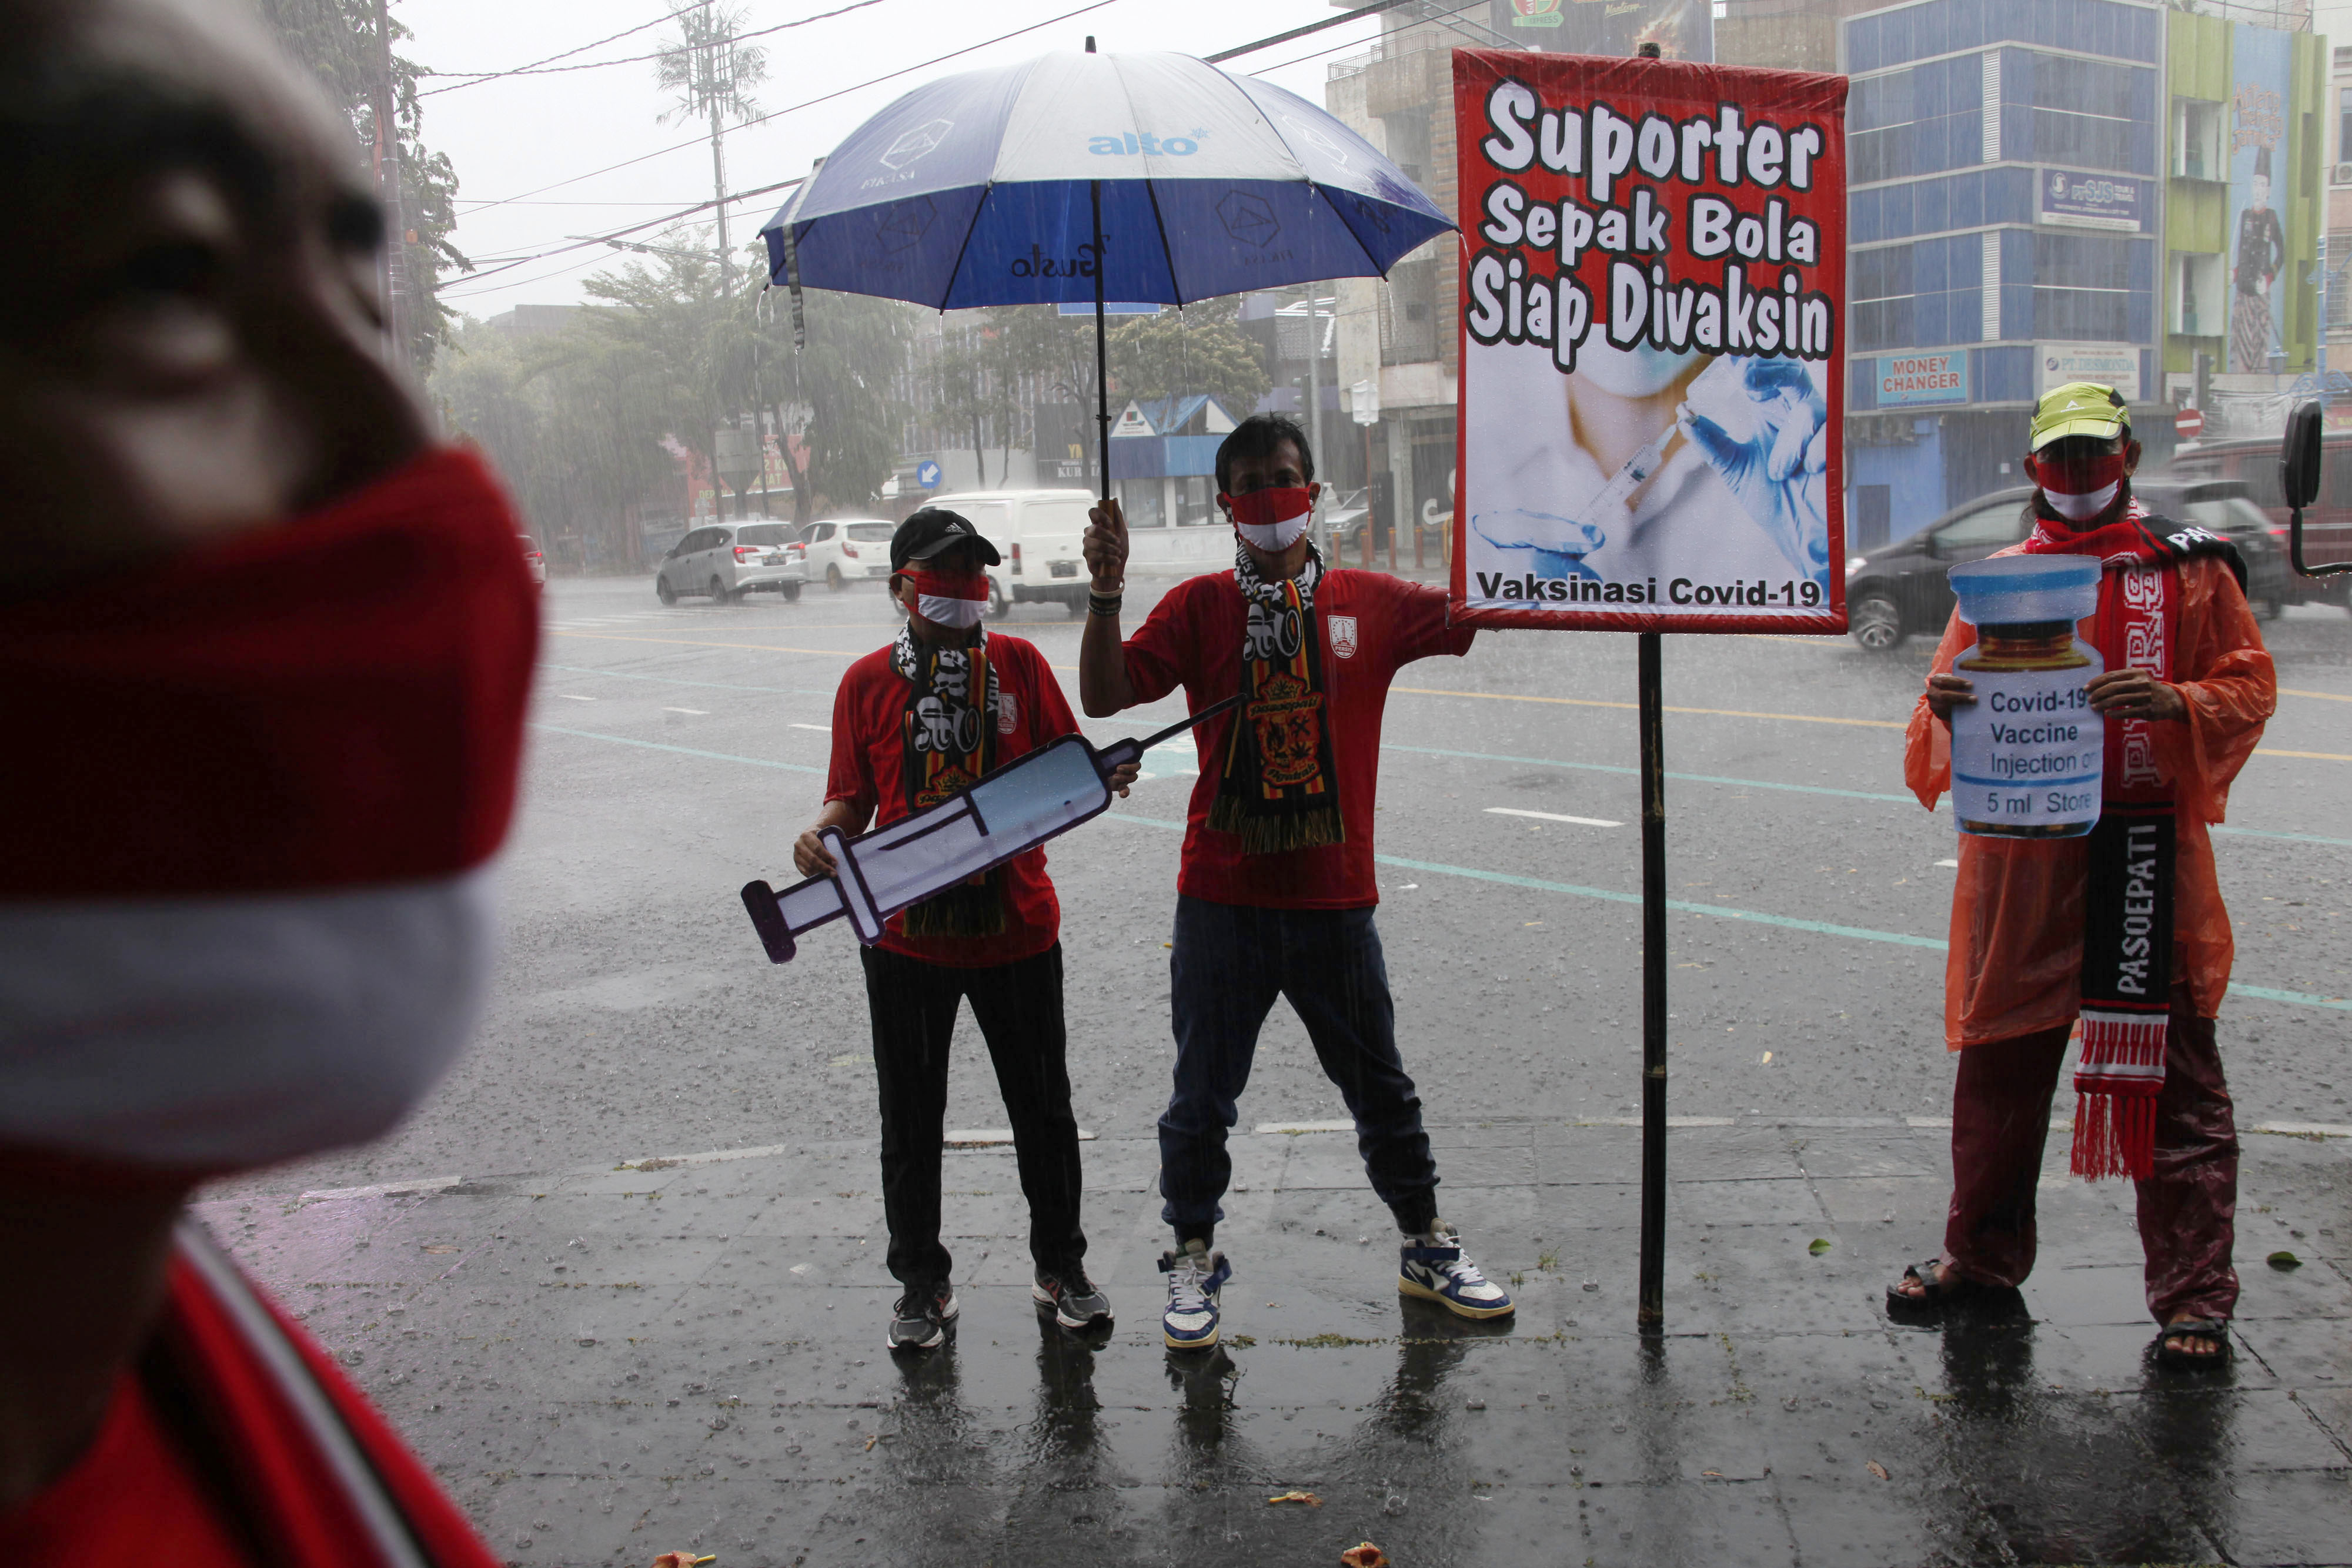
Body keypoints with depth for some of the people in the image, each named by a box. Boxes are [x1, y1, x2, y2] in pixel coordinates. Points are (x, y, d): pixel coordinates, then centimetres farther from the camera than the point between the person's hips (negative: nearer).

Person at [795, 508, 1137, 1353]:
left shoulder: (1020, 664, 2)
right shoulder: (867, 682, 2)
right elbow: (854, 799, 4)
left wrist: (1104, 778, -17)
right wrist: (822, 835, -17)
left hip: (1016, 926, 0)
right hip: (907, 933, 0)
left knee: (1043, 1106, 11)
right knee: (911, 1117, 9)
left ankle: (1061, 1266, 29)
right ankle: (922, 1282, 26)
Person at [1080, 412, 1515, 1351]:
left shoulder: (1371, 604, 2)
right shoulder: (1198, 606, -1)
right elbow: (1106, 695, -12)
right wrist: (1106, 590, -24)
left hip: (1333, 899, 1)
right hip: (1222, 898, -1)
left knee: (1381, 1088, 15)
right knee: (1202, 1097, 8)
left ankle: (1427, 1248, 33)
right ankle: (1194, 1258, 28)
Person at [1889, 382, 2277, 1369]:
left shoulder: (2190, 568, 6)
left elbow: (2250, 684, 1)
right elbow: (1955, 691, 10)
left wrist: (2178, 703, -19)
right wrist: (1943, 702, -14)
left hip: (2148, 852, -3)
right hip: (2021, 854, 3)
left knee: (2172, 1074, -1)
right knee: (2000, 1062, 10)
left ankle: (2195, 1298, 6)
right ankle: (1984, 1255, 26)